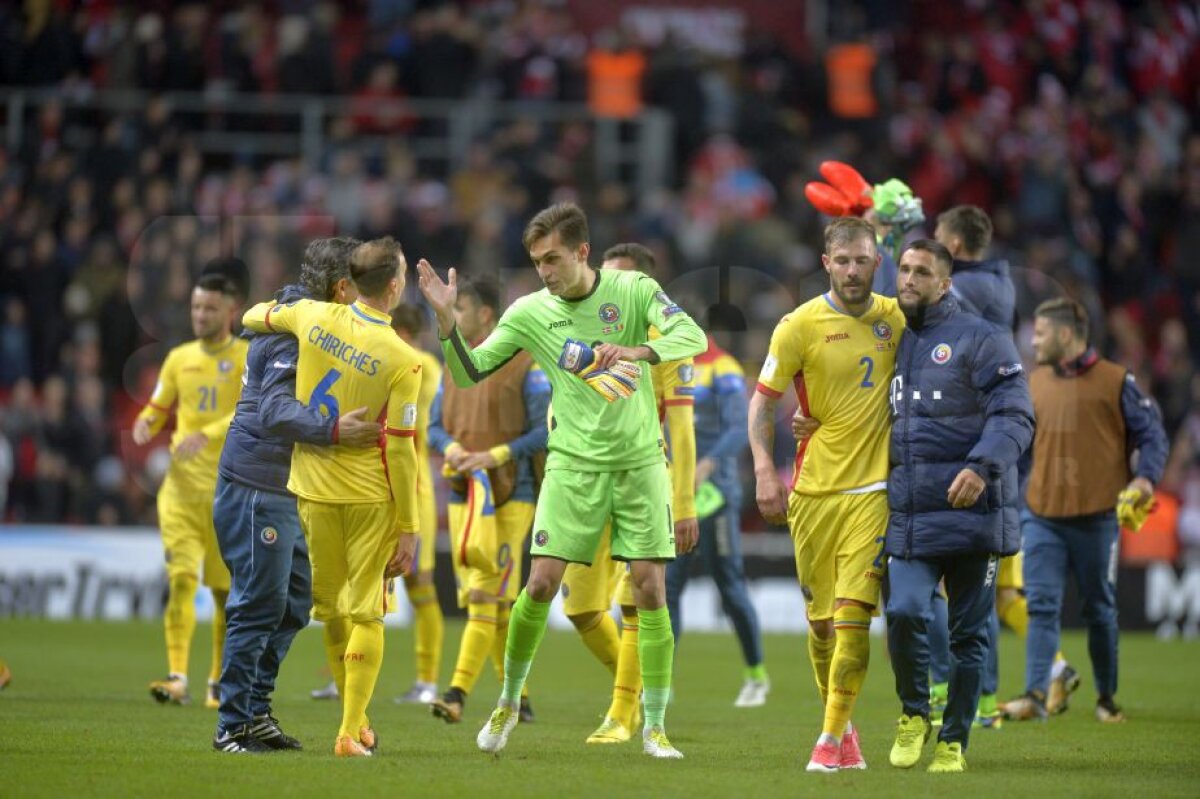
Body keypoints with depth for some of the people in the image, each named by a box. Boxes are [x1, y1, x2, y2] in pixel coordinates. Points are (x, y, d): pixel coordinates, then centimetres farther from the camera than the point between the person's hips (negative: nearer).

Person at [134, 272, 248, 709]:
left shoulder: (249, 357, -1)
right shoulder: (180, 358, 12)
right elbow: (158, 406, 20)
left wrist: (206, 435, -30)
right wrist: (145, 424, -5)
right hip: (182, 487, 2)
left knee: (226, 589, 5)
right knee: (181, 578, -13)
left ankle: (220, 681, 19)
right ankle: (177, 678, -20)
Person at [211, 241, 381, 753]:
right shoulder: (298, 334, -17)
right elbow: (274, 410, -30)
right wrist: (333, 431, -42)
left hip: (280, 491, 11)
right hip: (256, 487, -11)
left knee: (295, 600, 13)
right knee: (259, 606, -7)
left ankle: (255, 710, 20)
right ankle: (234, 726, -2)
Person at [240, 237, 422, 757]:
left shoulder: (314, 317, -5)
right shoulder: (402, 360, -14)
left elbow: (252, 318, 15)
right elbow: (400, 451, -13)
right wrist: (408, 529, -7)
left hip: (314, 490, 3)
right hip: (372, 498, -3)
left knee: (332, 610, 15)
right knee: (366, 614, 5)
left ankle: (357, 722, 25)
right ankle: (351, 732, 0)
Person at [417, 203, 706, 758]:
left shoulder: (633, 290, -5)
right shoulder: (530, 312, 0)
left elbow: (692, 337, -19)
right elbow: (469, 374, 1)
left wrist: (637, 351, -38)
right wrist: (446, 321, -16)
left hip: (639, 462, -1)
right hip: (573, 464, 1)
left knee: (650, 589, -4)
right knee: (541, 583, -8)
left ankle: (653, 727, 5)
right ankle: (508, 702, 13)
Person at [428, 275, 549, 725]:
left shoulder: (524, 366, -6)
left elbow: (547, 431, -9)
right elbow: (434, 426, 15)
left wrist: (494, 456, -18)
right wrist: (450, 448, -7)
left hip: (510, 497, -6)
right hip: (463, 495, 6)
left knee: (486, 595, -13)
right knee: (495, 603, 6)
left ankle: (459, 693, -20)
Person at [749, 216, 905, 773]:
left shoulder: (894, 318, 4)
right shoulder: (800, 325, -3)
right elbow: (762, 400, 1)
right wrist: (765, 471, -10)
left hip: (872, 487, 0)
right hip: (813, 490, 0)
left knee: (853, 612, -12)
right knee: (820, 620, 6)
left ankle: (832, 737, -9)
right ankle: (841, 725, 24)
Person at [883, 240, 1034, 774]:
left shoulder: (981, 340, -1)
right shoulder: (890, 343, 17)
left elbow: (1015, 417, -10)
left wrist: (982, 467, -26)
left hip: (971, 510, -3)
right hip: (908, 516, 3)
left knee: (968, 631, 3)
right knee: (904, 612, -15)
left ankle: (954, 740, 15)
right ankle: (913, 715, 9)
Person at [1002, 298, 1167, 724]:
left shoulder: (1115, 381, -3)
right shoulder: (1034, 383, 11)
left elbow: (1151, 433, 0)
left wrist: (1145, 477, -17)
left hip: (1097, 517, -3)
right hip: (1043, 517, 3)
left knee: (1100, 610, 7)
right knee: (1042, 606, -9)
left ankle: (1107, 697, 21)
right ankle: (1036, 695, -15)